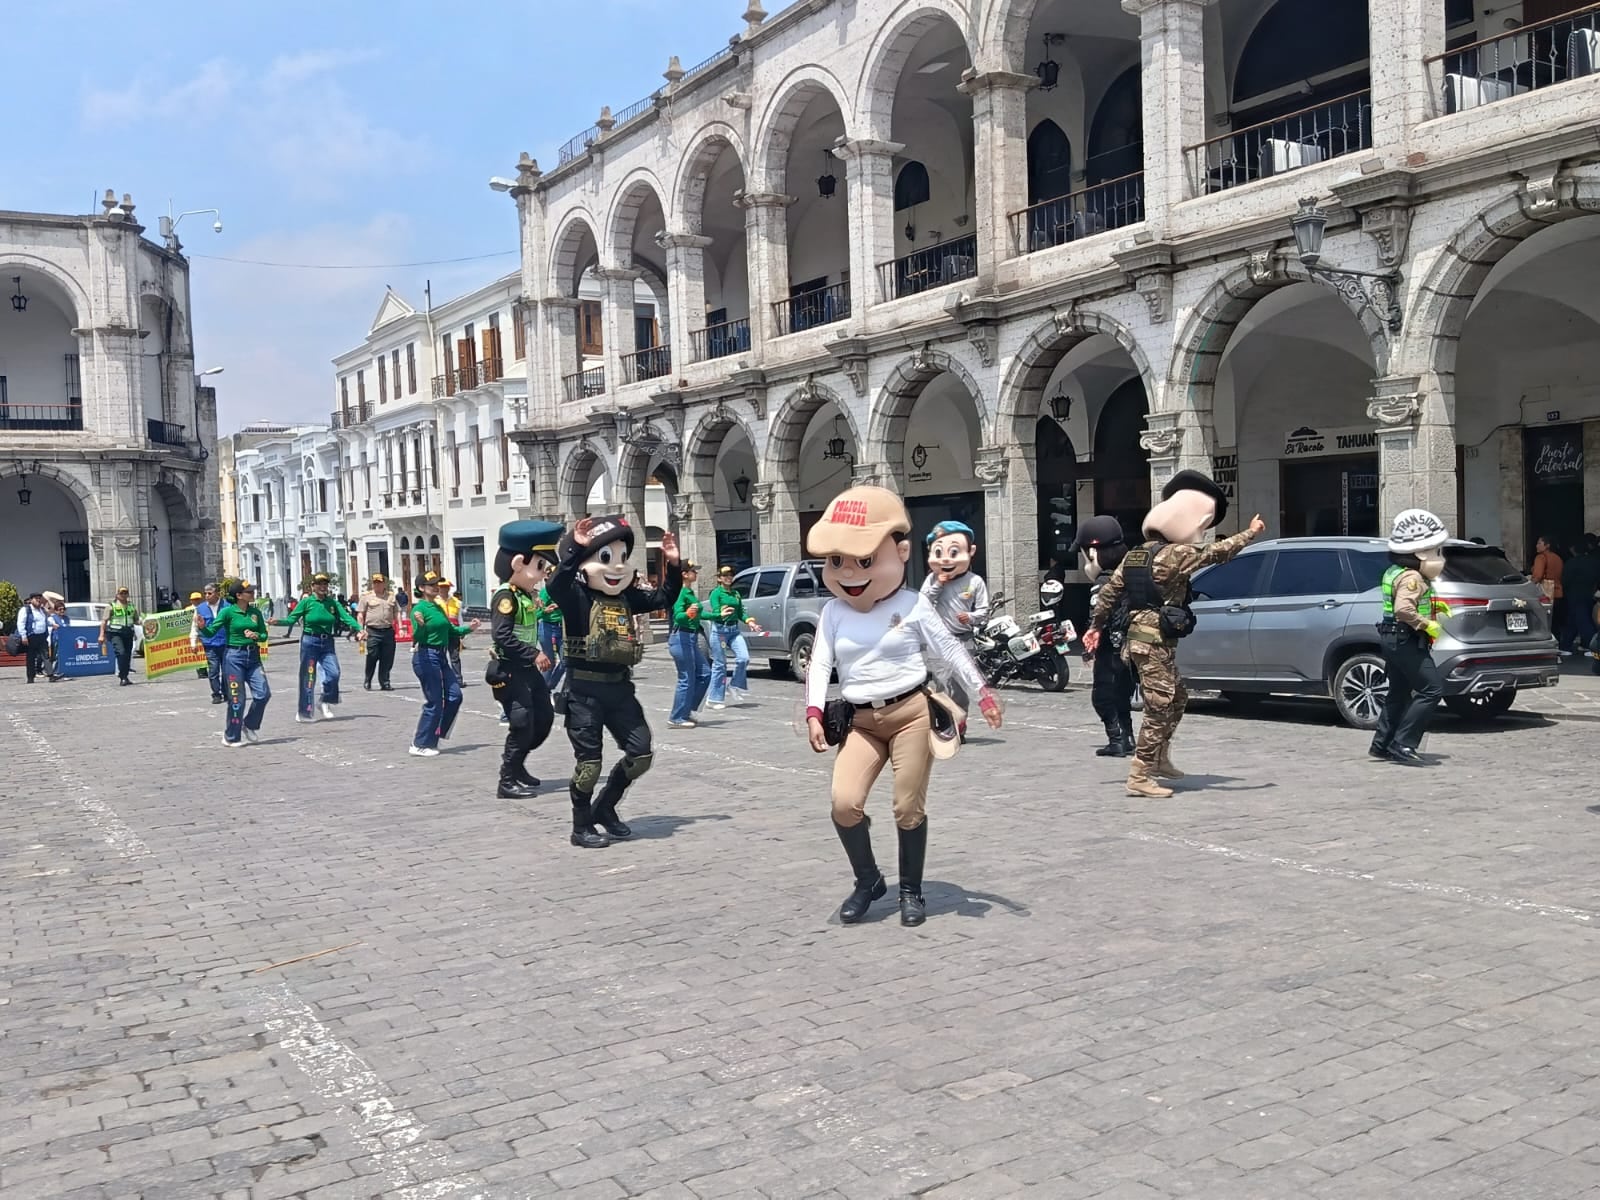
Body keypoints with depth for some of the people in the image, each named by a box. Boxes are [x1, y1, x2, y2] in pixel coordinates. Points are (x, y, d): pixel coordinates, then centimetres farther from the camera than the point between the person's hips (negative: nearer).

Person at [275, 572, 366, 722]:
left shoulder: (332, 602, 6)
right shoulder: (306, 602, -3)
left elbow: (346, 617, -3)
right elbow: (292, 619, -7)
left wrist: (359, 629, -17)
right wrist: (278, 622, -25)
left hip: (327, 642, 3)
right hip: (310, 642, -3)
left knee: (333, 673, -9)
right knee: (308, 677, -1)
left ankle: (326, 704, 15)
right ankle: (305, 713, 8)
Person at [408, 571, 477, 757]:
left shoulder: (438, 608, 14)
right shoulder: (419, 609, -11)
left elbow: (451, 630, 23)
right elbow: (417, 637, -18)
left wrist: (468, 628, 11)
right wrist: (420, 625, -36)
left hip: (441, 656, 9)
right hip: (426, 656, -9)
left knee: (454, 696, 7)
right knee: (434, 703, -5)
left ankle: (435, 735, 20)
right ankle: (420, 745, 5)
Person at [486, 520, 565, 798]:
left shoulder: (528, 594, 10)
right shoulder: (505, 597, -18)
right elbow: (503, 638, -26)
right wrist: (534, 655, -25)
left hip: (527, 668, 10)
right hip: (508, 670, -10)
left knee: (545, 717, 13)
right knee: (522, 724, -9)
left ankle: (517, 765, 29)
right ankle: (508, 782, 1)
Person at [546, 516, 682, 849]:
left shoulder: (627, 597, 9)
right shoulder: (576, 595, -10)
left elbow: (663, 598, 17)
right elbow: (555, 585, -31)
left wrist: (673, 565, 4)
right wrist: (575, 548, -38)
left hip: (619, 686, 6)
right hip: (585, 688, -6)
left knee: (641, 753, 7)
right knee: (588, 760, -1)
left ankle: (604, 807, 26)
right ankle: (582, 827, 14)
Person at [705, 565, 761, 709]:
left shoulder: (736, 594, 15)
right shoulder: (716, 593, -4)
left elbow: (741, 613, 17)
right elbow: (714, 612, -15)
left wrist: (748, 621, -1)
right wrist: (721, 614, -37)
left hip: (734, 630, 6)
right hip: (720, 630, -6)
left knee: (744, 658, -12)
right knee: (719, 664, -2)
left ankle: (736, 686, 10)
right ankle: (716, 699, 6)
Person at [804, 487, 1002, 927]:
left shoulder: (913, 605, -1)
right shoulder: (833, 612, 6)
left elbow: (950, 649, 2)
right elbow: (820, 663, 5)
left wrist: (982, 692, 0)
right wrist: (814, 711, -7)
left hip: (911, 713, -2)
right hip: (861, 720, 3)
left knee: (909, 807, 2)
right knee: (844, 803, -12)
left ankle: (911, 890, 21)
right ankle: (867, 880, 11)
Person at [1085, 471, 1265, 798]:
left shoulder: (1135, 554, 12)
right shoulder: (1175, 554, -13)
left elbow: (1109, 591, 14)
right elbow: (1216, 552, -13)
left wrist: (1096, 625, 22)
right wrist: (1250, 534, 0)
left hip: (1139, 637, 9)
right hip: (1156, 642, -9)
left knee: (1177, 698, 23)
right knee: (1159, 709, -6)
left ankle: (1160, 760, 30)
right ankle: (1139, 777, -7)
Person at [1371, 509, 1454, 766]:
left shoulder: (1394, 572, 12)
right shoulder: (1412, 577, -19)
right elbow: (1403, 609, -33)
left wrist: (1432, 604, 17)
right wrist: (1427, 624, -24)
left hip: (1393, 639, 11)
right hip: (1407, 641, -11)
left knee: (1399, 693, 18)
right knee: (1431, 690, -10)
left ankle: (1382, 744, 23)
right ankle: (1403, 745, -12)